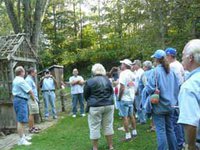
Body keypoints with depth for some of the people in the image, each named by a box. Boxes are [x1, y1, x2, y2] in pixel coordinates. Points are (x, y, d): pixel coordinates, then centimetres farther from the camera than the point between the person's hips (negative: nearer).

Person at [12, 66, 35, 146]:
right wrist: (33, 99, 4)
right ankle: (21, 140, -8)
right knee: (21, 120, -10)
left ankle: (23, 136, 30)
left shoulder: (15, 80, 15)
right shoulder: (21, 80, -16)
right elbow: (30, 91, -13)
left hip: (17, 99, 11)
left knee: (21, 120, 18)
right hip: (21, 100, -11)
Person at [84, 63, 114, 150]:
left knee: (94, 127, 6)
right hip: (109, 105, 5)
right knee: (108, 125, 14)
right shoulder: (107, 80, 5)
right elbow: (111, 92, 16)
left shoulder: (89, 81, -9)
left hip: (95, 107, -4)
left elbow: (85, 95, 1)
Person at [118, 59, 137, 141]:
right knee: (131, 115, 17)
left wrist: (119, 97, -11)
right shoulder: (132, 74, 10)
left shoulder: (123, 73, -15)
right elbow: (135, 87, 12)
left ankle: (128, 135, -1)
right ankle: (134, 132, 25)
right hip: (131, 98, 8)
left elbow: (122, 87, -20)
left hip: (124, 99, -8)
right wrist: (132, 94, 16)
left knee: (125, 117, -3)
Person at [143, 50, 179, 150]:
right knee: (170, 129, 16)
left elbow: (150, 87, -17)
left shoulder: (156, 71, -13)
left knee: (161, 130, -1)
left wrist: (144, 91, 2)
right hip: (170, 104, 6)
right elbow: (177, 86, 10)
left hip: (159, 105, -6)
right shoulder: (171, 71, 5)